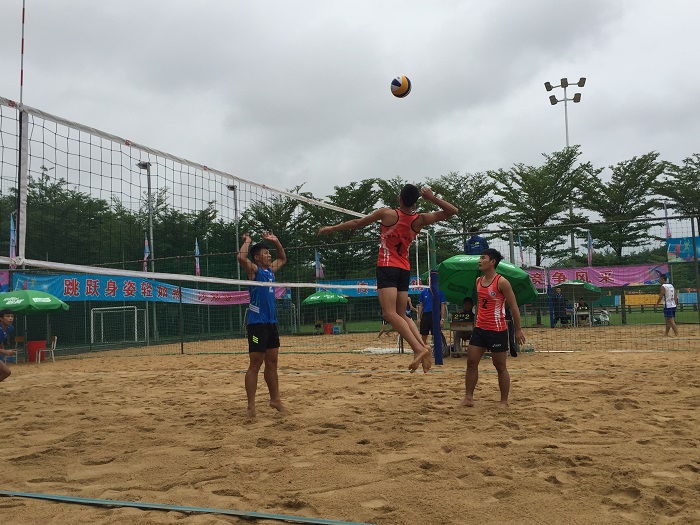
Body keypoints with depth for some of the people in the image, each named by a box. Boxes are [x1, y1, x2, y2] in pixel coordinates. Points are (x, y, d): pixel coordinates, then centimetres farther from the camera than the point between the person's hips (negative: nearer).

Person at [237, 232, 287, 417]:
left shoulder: (270, 270, 15)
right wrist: (247, 241, -11)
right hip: (257, 323, -8)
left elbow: (283, 258, 33)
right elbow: (241, 258, -26)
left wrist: (276, 241, 21)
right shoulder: (254, 270, -6)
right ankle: (251, 405, -1)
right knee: (255, 365, -5)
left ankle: (275, 399, 24)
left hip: (271, 323, 8)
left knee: (272, 364, 14)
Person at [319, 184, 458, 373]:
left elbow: (357, 223, 3)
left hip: (387, 267, -5)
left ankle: (418, 348, -28)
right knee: (402, 315, 12)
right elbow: (452, 211, 9)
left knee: (390, 314, -14)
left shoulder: (387, 214, -8)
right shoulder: (419, 220, 1)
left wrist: (332, 228, 16)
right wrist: (433, 198, 0)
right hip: (405, 269, 5)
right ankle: (423, 345, -6)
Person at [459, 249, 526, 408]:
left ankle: (504, 401, 14)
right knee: (471, 362, 3)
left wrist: (518, 330, -9)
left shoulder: (501, 282, -12)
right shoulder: (478, 281, 9)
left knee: (500, 366, 3)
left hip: (497, 331, -7)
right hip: (480, 329, 7)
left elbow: (514, 306, -9)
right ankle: (468, 398, 10)